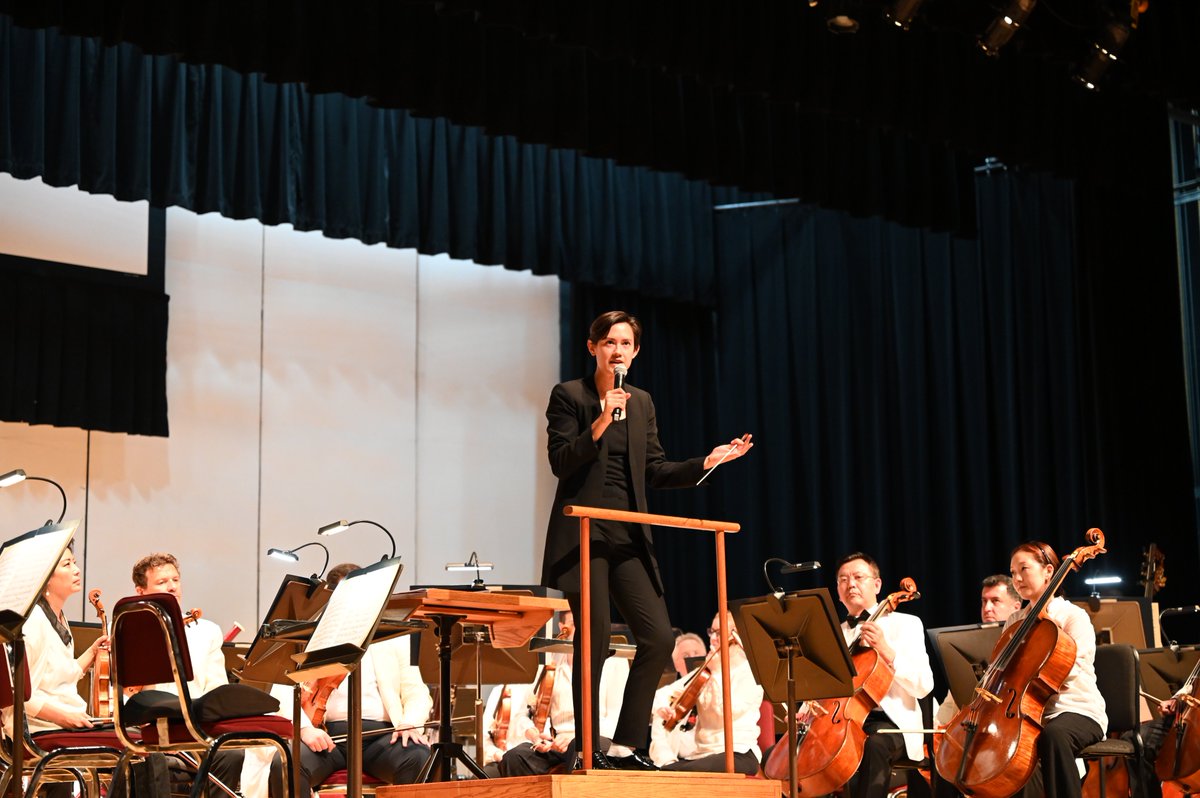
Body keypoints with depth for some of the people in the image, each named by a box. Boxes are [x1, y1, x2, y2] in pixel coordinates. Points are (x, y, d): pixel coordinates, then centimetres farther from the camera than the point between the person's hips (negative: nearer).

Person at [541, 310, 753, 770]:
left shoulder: (642, 402, 15)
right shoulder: (569, 395, -1)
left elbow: (655, 470, 14)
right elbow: (560, 463, -9)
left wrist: (707, 462, 3)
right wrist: (600, 423, -21)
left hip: (629, 536, 5)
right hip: (584, 532, -5)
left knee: (658, 638, -3)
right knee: (595, 637, -10)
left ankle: (626, 745, 7)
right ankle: (587, 748, 1)